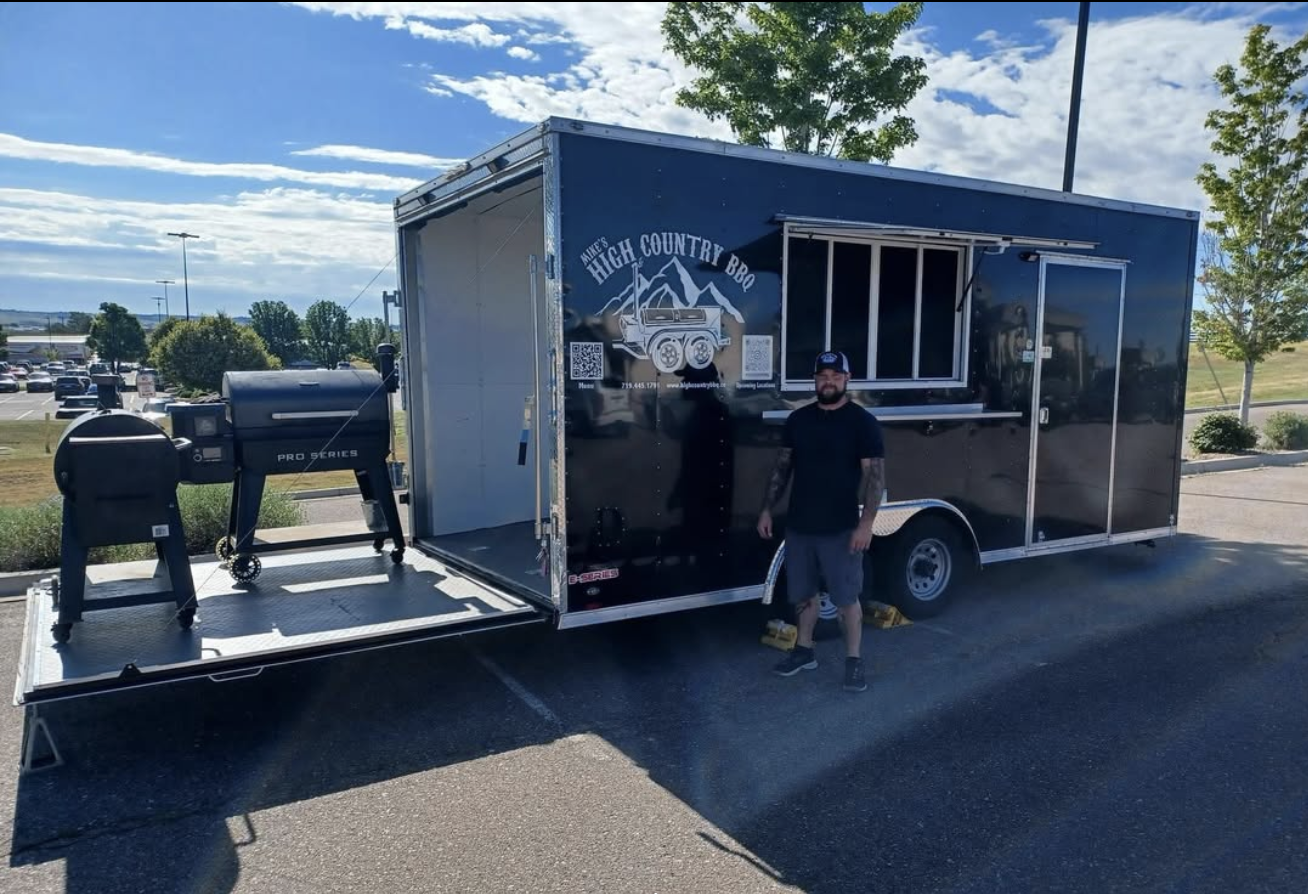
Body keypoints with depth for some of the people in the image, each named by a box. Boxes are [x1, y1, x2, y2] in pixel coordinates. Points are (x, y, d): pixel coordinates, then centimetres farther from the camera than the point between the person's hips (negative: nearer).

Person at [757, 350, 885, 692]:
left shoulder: (863, 422, -7)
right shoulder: (798, 419, 5)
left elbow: (875, 475, -11)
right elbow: (782, 466, 10)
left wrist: (866, 523, -19)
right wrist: (767, 509, 6)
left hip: (840, 529, -4)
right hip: (798, 526, 4)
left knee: (847, 597, 4)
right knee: (804, 593, 15)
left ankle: (854, 660, 18)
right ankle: (804, 650, 31)